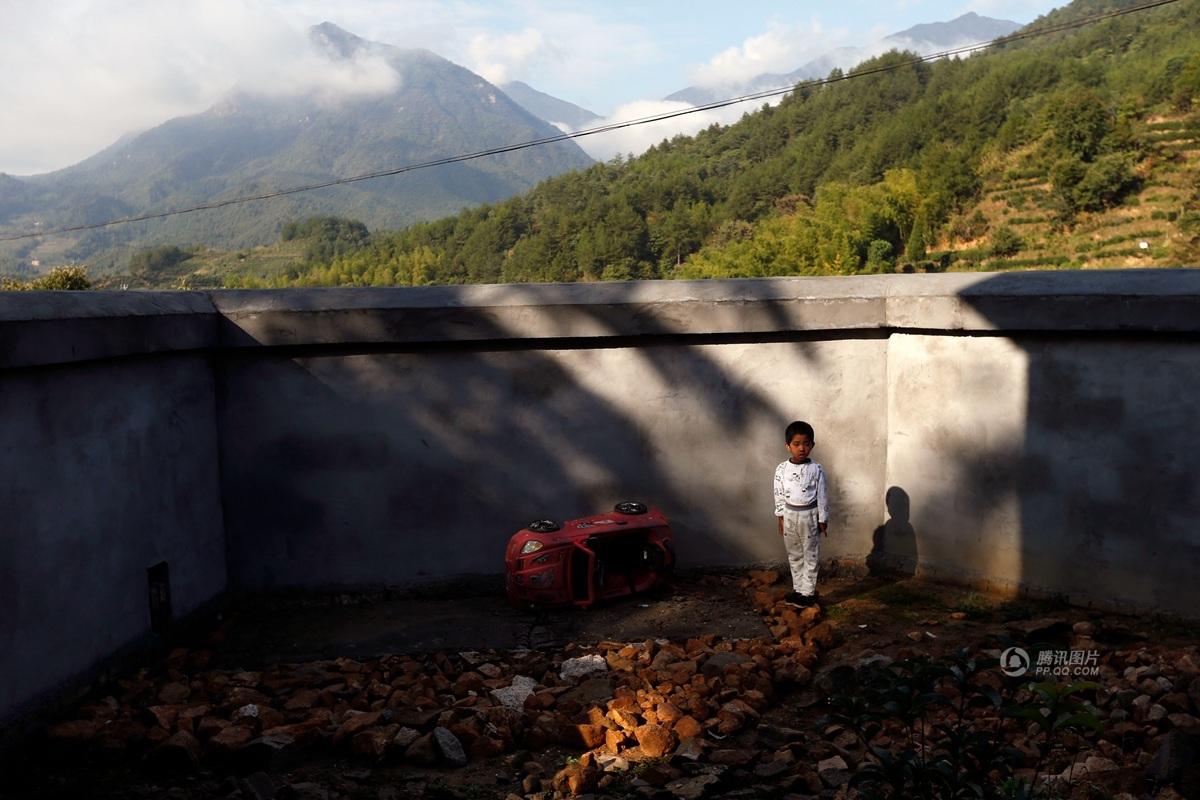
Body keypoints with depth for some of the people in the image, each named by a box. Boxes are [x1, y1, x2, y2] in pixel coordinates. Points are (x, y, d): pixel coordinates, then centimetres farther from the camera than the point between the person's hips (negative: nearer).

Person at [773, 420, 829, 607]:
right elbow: (779, 495, 3)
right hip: (790, 516, 3)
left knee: (810, 556, 5)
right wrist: (781, 518, 4)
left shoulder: (816, 469, -10)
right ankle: (798, 589, 26)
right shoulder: (781, 469, -5)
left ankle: (808, 592, 13)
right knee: (794, 556, 13)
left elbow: (822, 496, -5)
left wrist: (823, 520, -5)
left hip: (809, 516, -3)